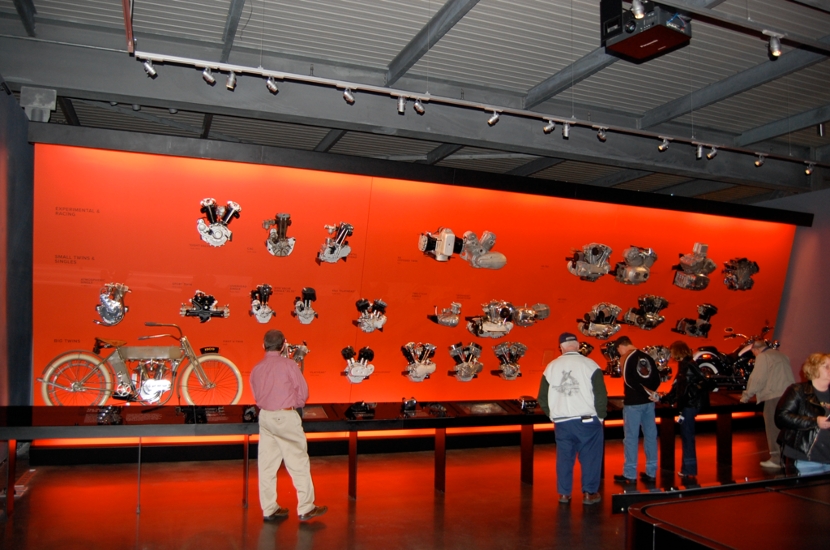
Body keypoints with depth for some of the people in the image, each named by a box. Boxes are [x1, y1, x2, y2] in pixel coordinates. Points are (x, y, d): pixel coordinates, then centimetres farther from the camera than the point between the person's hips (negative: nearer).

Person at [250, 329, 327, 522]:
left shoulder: (256, 368, 4)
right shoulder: (288, 364, -10)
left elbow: (256, 396, 11)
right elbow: (303, 392, -6)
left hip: (264, 417, 6)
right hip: (286, 417, -6)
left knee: (266, 464, 10)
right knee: (298, 462, 3)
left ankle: (269, 509, 18)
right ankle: (305, 508, 8)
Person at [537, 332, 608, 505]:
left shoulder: (551, 367, 4)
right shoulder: (589, 364, -6)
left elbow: (542, 398, 8)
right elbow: (601, 395, -8)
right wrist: (601, 416, 6)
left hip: (561, 422, 3)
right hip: (587, 420, -3)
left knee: (564, 457, 13)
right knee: (590, 457, 10)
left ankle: (564, 493, 18)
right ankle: (589, 493, 15)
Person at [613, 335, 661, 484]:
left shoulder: (625, 358, -10)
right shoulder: (647, 356, 10)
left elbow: (629, 380, -19)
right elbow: (657, 378, 10)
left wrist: (647, 393, -13)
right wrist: (651, 392, 5)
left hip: (633, 403, -6)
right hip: (648, 402, 7)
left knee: (631, 438, -1)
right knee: (650, 435, 11)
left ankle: (630, 474, 4)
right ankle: (651, 472, 17)